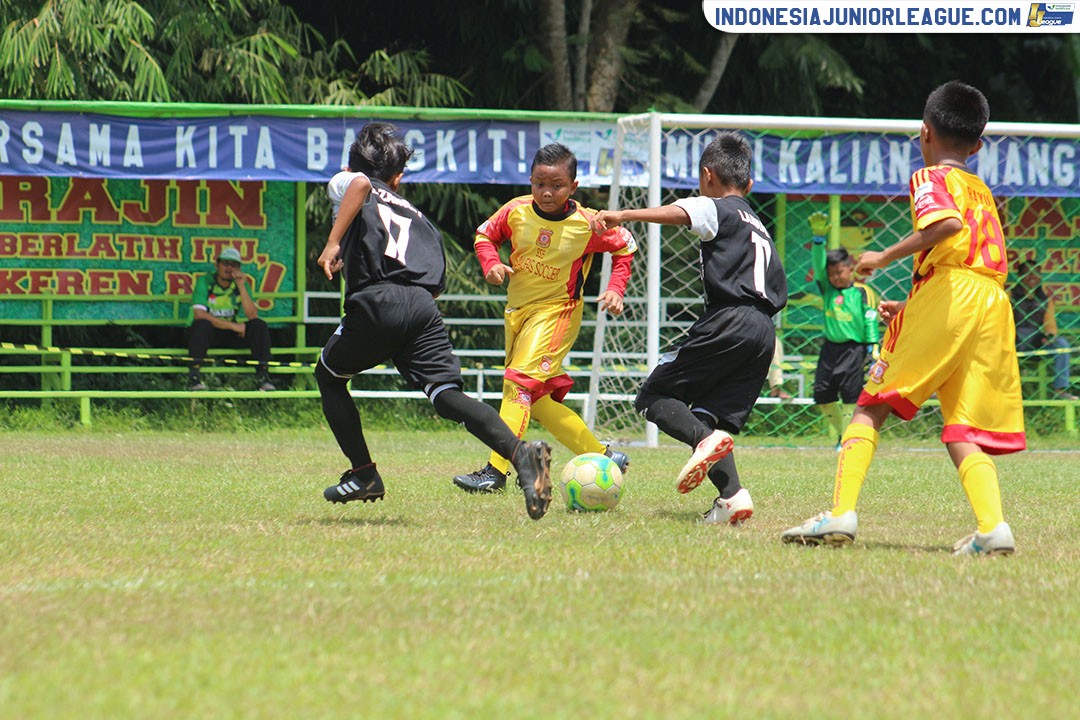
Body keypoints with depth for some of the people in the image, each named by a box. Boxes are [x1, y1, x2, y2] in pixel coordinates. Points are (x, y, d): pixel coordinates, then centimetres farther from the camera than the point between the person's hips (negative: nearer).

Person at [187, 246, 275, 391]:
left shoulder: (243, 284, 1)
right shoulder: (204, 282, -8)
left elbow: (252, 316, -11)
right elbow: (199, 315, -21)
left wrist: (242, 287, -20)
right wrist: (233, 326, -23)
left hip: (231, 336, 4)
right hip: (207, 335, -4)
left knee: (259, 325, -20)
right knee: (202, 324, -37)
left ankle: (262, 376, -21)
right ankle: (194, 377, -39)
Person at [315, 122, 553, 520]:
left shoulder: (344, 184, 19)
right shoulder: (417, 216, 33)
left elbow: (361, 183, -8)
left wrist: (332, 243, -8)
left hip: (377, 303, -4)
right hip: (424, 307, 4)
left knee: (328, 376, 22)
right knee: (447, 394, -9)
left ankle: (363, 474, 19)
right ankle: (520, 452, -33)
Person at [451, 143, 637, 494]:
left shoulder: (587, 225, -14)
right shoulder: (516, 211, -7)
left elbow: (625, 247, 4)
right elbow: (485, 234, 11)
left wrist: (615, 290, -7)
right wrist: (491, 264, -9)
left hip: (556, 310, -6)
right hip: (516, 309, 6)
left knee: (521, 382, -23)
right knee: (539, 402, 11)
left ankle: (495, 471, -28)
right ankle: (602, 457, 24)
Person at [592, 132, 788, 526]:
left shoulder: (718, 209, 6)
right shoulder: (760, 229, 31)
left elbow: (678, 213, -16)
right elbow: (778, 292, 28)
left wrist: (623, 215, -27)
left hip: (729, 320, -7)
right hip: (764, 330, 7)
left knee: (654, 396, -2)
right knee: (713, 416, 8)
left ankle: (705, 438, -29)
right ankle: (732, 494, -15)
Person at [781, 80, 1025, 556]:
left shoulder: (930, 178, 5)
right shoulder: (982, 190, 28)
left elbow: (947, 224, -18)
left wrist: (885, 258, -9)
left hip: (946, 294, -6)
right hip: (994, 304, 6)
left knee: (870, 408, 1)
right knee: (962, 433, 4)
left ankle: (841, 513, -11)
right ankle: (993, 526, -17)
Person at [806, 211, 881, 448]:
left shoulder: (863, 293, -4)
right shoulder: (827, 289, 7)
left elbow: (871, 320, -3)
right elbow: (818, 265, -4)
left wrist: (873, 348, -8)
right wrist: (818, 238, -18)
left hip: (853, 349, -5)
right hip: (830, 348, 5)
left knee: (851, 395, -7)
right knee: (823, 395, 3)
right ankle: (840, 430, 21)